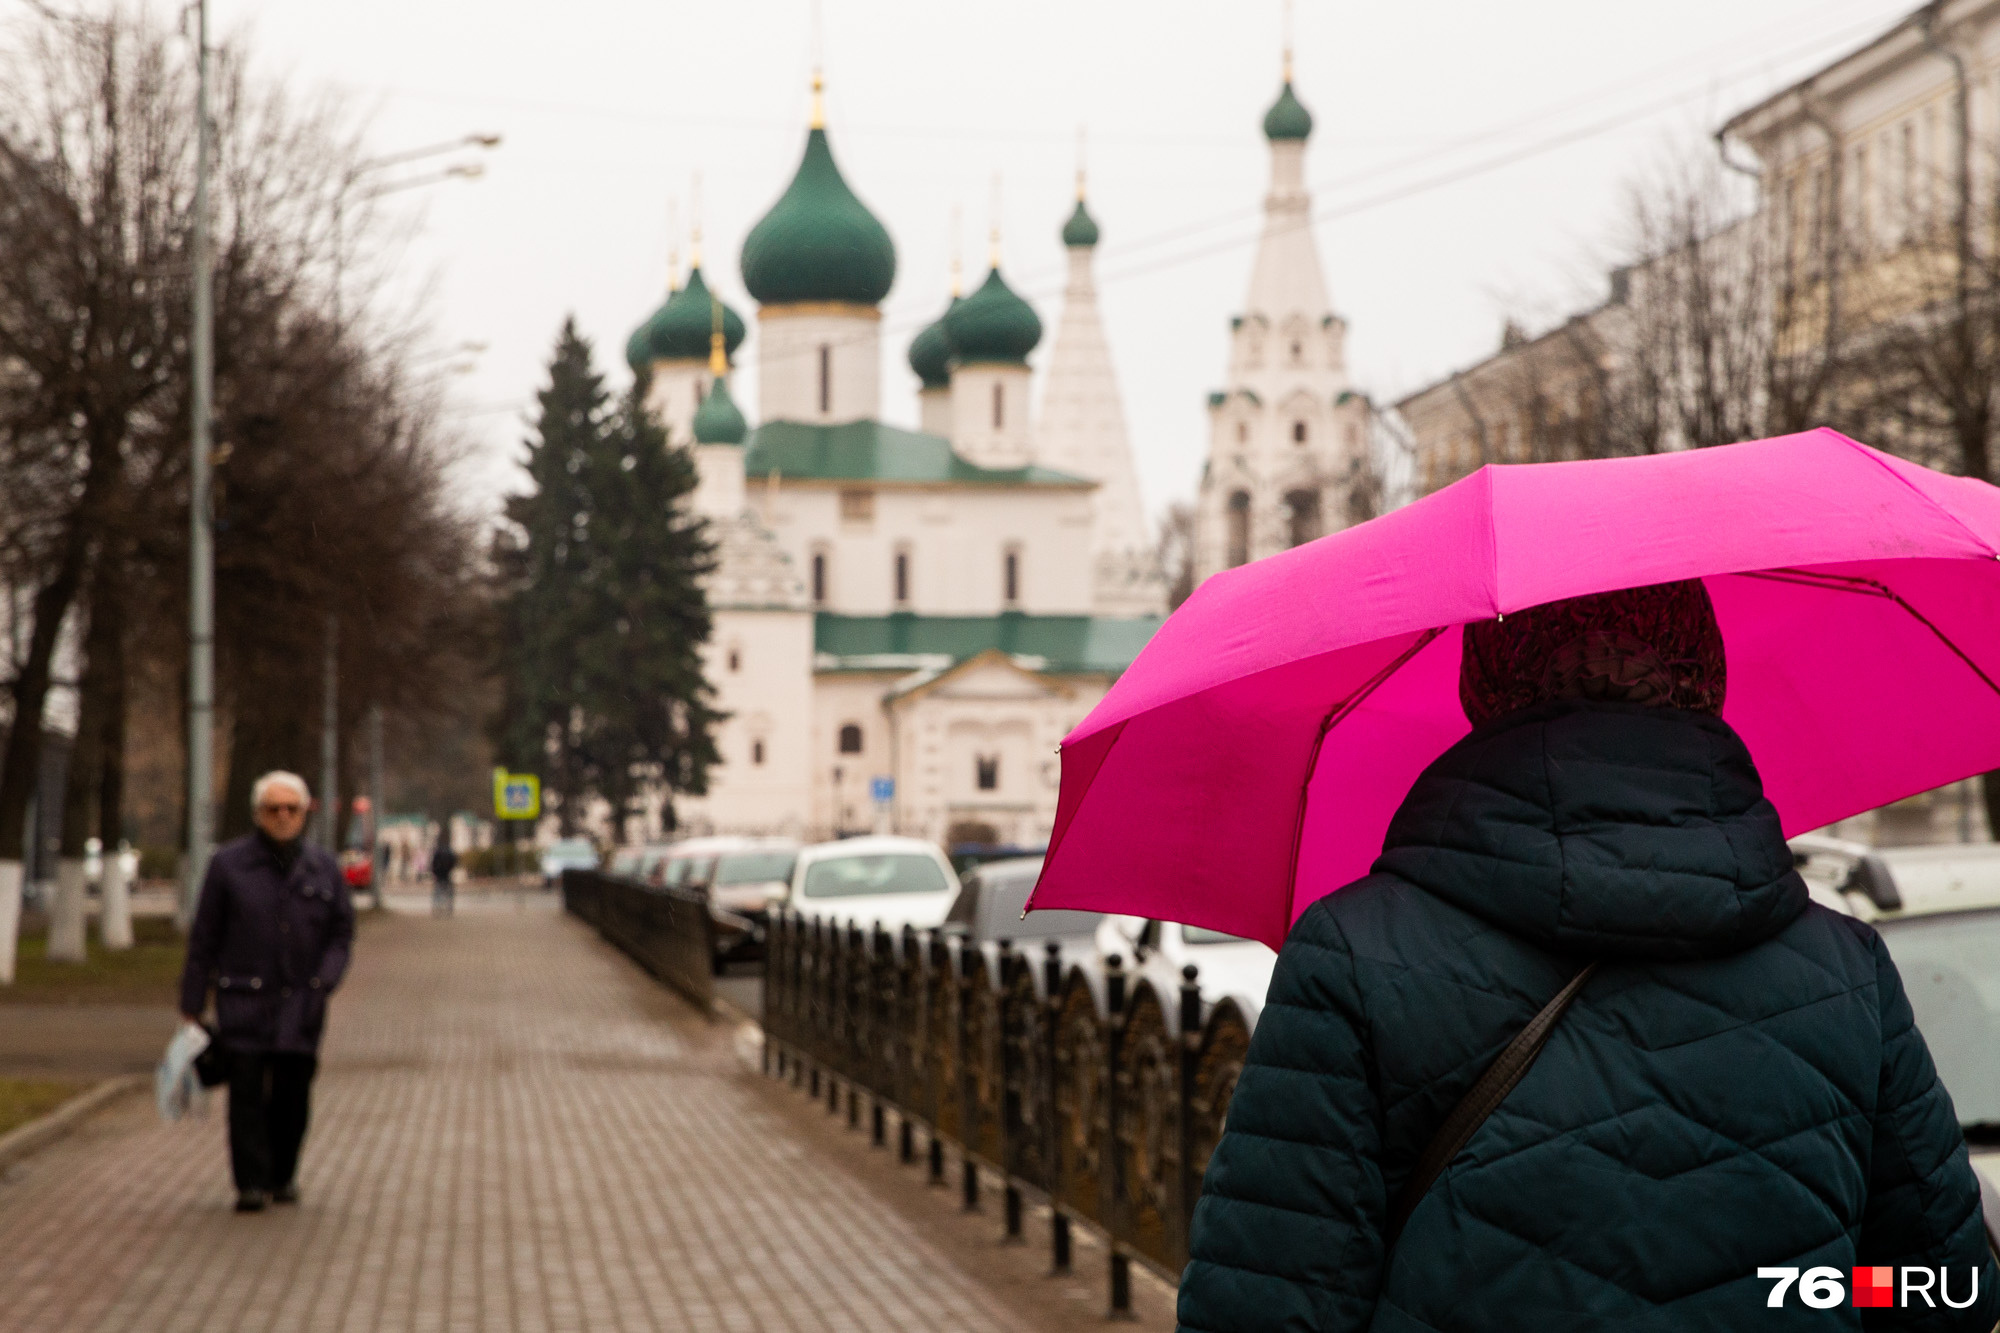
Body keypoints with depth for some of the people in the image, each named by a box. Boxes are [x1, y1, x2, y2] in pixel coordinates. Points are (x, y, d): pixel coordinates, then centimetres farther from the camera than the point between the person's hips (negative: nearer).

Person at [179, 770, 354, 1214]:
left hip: (301, 1004, 2)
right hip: (244, 1000, -2)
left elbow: (341, 932, 12)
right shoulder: (228, 864, 3)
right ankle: (251, 1184, -9)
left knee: (293, 1091, 1)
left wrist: (324, 980, -6)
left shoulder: (322, 870, 9)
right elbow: (204, 937, 5)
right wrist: (191, 1003, 3)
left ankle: (283, 1176, 17)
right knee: (247, 1088, -11)